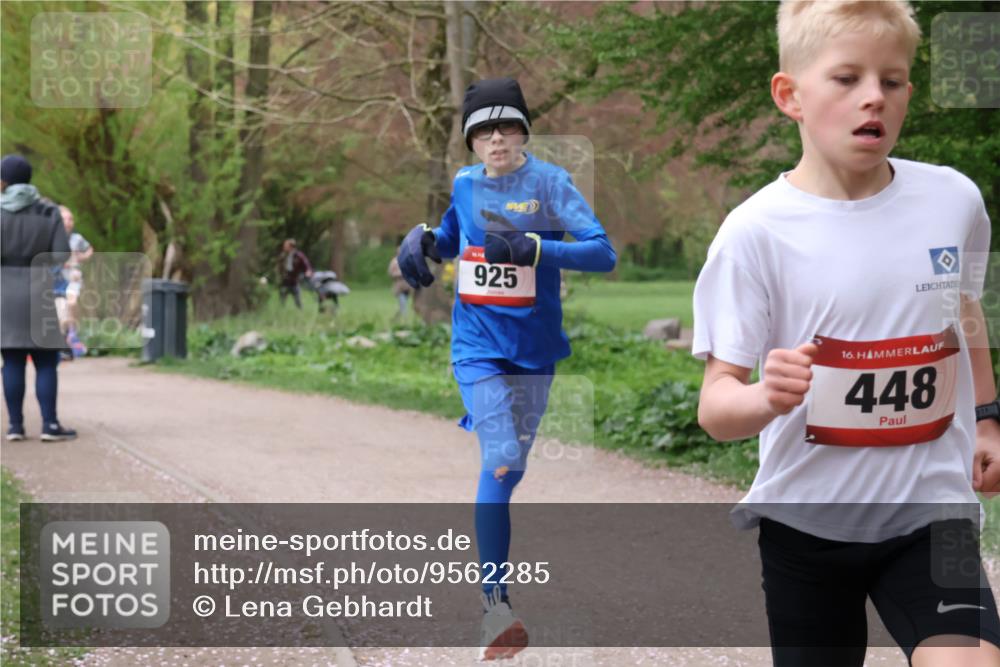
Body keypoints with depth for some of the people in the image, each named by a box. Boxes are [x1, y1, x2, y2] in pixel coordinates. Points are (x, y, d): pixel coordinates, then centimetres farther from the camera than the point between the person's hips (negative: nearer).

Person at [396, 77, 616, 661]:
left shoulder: (550, 183, -7)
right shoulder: (465, 184, 5)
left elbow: (603, 252, -17)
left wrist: (532, 247, -29)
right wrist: (422, 238, 2)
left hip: (533, 349, 0)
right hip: (478, 345, 0)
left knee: (513, 466, 12)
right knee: (500, 459, -17)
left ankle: (495, 564, 35)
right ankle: (497, 605, -16)